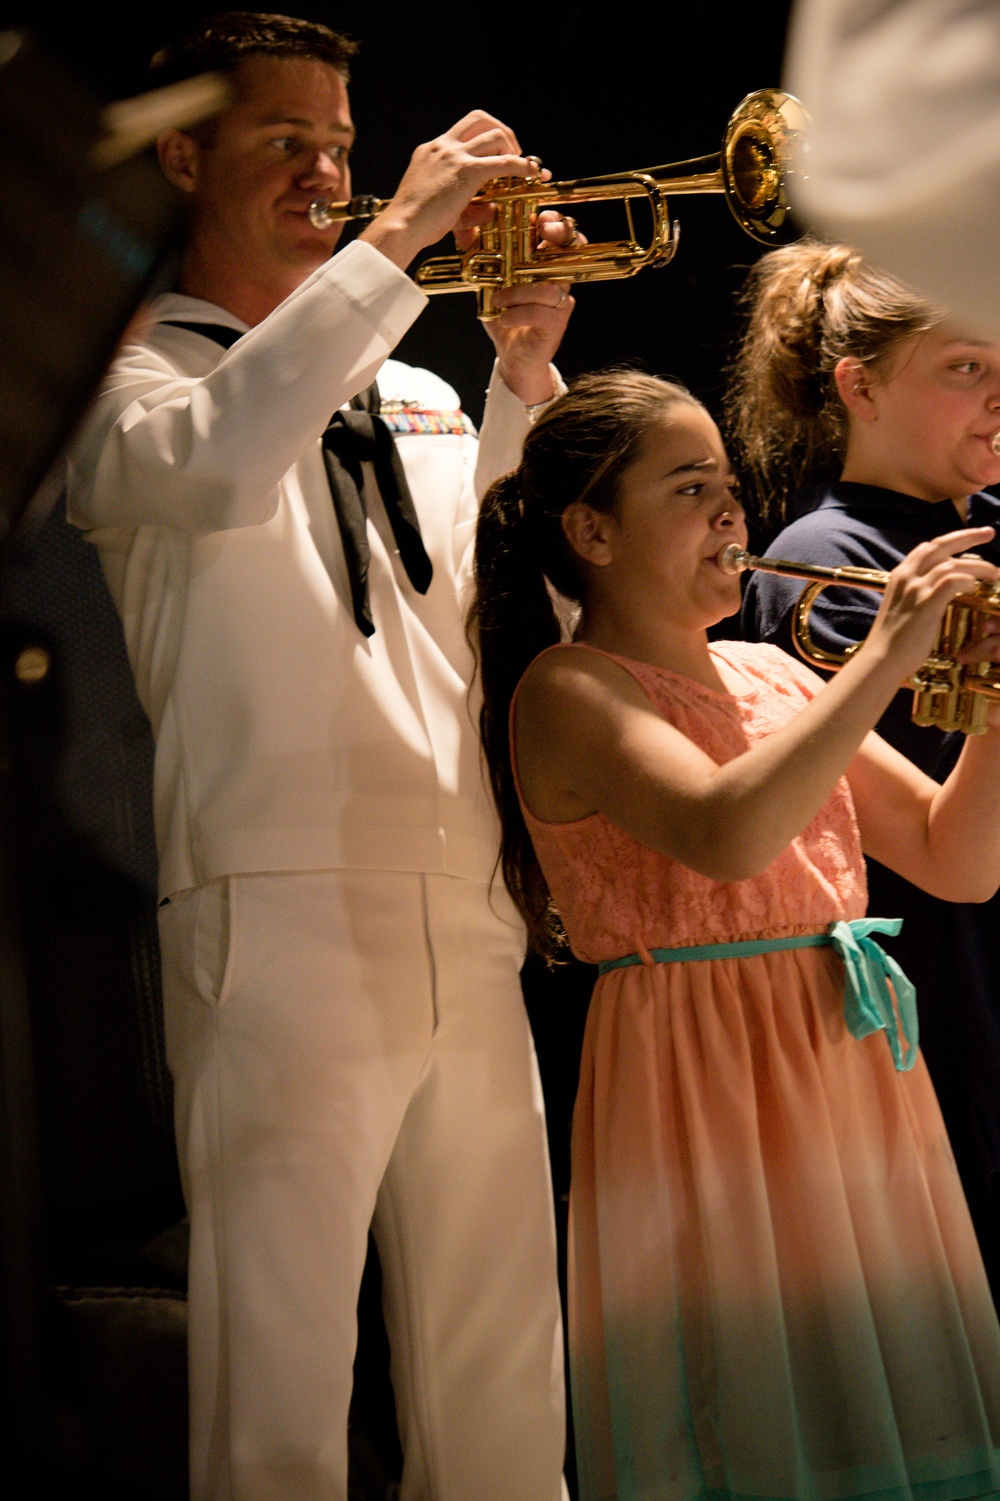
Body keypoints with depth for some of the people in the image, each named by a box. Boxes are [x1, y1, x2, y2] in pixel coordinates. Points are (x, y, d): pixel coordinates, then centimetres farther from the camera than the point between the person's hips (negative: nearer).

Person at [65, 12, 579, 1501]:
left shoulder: (410, 396, 23)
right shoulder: (130, 373, 5)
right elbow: (211, 466, -20)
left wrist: (524, 380, 5)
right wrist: (398, 240, -17)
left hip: (471, 930, 6)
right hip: (285, 920, -6)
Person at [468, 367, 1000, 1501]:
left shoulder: (772, 676, 14)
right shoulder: (567, 689, -6)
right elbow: (727, 834, -25)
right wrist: (885, 657, -20)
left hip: (858, 1071, 7)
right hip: (706, 1088, -7)